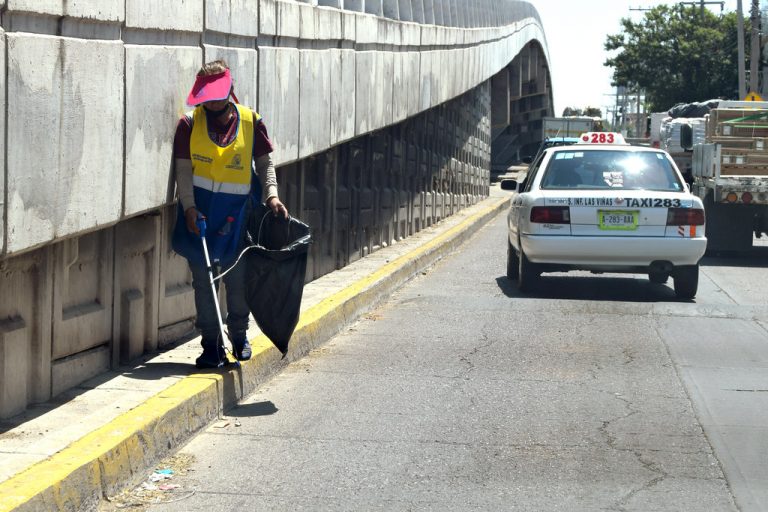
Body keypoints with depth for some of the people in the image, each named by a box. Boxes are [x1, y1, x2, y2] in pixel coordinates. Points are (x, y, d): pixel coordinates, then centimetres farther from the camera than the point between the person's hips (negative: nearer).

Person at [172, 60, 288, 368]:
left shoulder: (251, 122, 0)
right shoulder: (189, 124, -2)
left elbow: (264, 163, 6)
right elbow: (184, 169, -4)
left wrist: (271, 195, -9)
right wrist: (189, 207, -15)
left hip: (237, 211, 0)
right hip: (200, 210, 0)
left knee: (238, 277, 7)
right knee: (203, 279, 3)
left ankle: (239, 335, 28)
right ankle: (211, 345, 11)